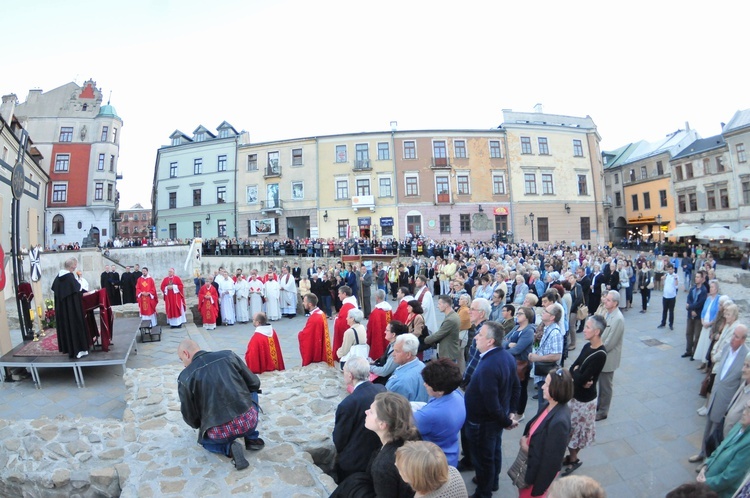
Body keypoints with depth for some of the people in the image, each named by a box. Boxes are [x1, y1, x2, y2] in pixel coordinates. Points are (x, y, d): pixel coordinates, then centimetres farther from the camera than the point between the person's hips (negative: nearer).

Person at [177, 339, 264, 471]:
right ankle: (252, 439, 20)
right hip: (249, 421, 1)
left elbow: (190, 417, 7)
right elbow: (254, 384, 10)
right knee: (252, 392, 33)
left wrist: (200, 425, 31)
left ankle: (229, 447, 4)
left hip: (221, 432, -1)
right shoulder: (229, 355, 2)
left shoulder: (185, 377, -2)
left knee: (204, 439, 36)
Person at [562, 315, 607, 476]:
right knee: (570, 428, 18)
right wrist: (580, 379, -17)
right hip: (575, 394, 7)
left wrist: (576, 371, -7)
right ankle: (572, 457, 35)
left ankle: (573, 459, 29)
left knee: (574, 430, 9)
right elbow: (572, 369, 1)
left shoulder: (600, 355, -26)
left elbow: (581, 379, -27)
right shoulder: (587, 346, 0)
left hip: (584, 399, -7)